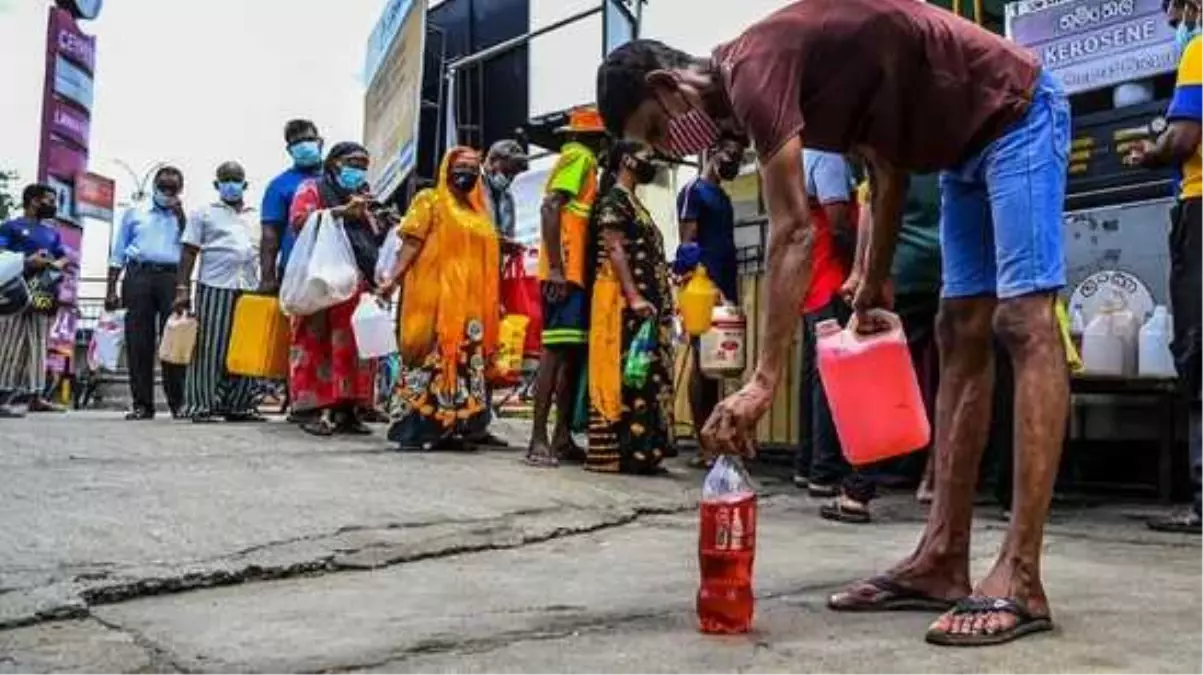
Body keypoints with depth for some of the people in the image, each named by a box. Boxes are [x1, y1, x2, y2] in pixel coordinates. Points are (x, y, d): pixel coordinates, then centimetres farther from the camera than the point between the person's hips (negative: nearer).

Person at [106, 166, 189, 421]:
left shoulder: (183, 216, 17)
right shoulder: (135, 213, 19)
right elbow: (118, 254, 16)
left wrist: (179, 213, 0)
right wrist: (111, 290, 8)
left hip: (172, 277, -1)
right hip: (139, 275, 1)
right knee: (138, 342, -3)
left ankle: (177, 402, -4)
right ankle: (142, 404, -1)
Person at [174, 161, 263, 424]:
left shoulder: (256, 218, 19)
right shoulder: (204, 214, 10)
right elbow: (189, 253, 5)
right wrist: (182, 289, -4)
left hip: (250, 290, 3)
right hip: (215, 287, -3)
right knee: (210, 349, -5)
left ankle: (238, 405, 9)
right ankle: (202, 406, -1)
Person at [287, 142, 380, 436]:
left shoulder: (362, 197, 29)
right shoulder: (313, 188, 10)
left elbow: (373, 242, 32)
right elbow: (298, 220, -9)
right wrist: (342, 211, -15)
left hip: (359, 283, 6)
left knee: (355, 346, -1)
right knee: (318, 344, -8)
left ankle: (349, 409, 2)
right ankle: (313, 409, -5)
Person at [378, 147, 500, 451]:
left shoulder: (480, 211, 20)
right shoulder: (430, 200, 5)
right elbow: (411, 243, -5)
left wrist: (493, 303, 18)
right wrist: (394, 279, -19)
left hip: (470, 301, 6)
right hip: (435, 296, -6)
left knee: (466, 363, 3)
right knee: (430, 359, -8)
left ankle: (453, 427, 9)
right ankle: (416, 427, -4)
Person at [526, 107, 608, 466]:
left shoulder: (583, 161, 22)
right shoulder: (578, 157, -4)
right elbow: (550, 207, -16)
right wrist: (555, 268, -23)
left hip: (577, 273, 9)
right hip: (565, 273, -9)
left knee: (573, 353, 9)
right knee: (556, 350, -12)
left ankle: (563, 437, 13)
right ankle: (539, 439, -12)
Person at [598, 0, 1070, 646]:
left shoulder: (754, 69, -20)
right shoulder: (772, 77, 9)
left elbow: (793, 233, -27)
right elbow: (888, 166, 15)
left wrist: (764, 380, -27)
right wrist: (874, 283, 17)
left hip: (1014, 114, -10)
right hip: (969, 142, 10)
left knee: (1024, 323, -17)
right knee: (961, 337, 3)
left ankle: (1019, 580, -18)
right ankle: (941, 562, 5)